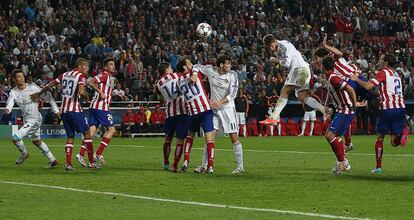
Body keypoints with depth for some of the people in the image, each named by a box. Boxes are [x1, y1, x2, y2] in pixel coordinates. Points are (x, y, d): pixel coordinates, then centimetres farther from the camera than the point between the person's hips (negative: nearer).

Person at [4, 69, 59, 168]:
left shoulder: (32, 88, -16)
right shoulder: (13, 92, -3)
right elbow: (10, 104, -15)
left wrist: (56, 110, -6)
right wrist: (7, 110, -40)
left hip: (34, 120, -7)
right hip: (26, 120, 7)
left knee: (15, 138, -14)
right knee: (37, 141, 22)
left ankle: (24, 154, 15)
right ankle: (53, 160, 37)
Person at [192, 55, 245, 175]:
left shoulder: (232, 75, -10)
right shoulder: (210, 70, -5)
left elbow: (233, 94, -15)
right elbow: (197, 66, 9)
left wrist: (220, 102, -27)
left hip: (227, 108, -2)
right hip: (214, 108, 2)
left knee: (234, 137, -4)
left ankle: (240, 166, 1)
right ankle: (204, 165, 8)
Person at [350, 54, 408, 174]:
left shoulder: (383, 73, -4)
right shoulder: (396, 74, 20)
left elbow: (368, 86, -13)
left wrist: (356, 79, 0)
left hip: (387, 109, -6)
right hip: (400, 107, 6)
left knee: (380, 137, 11)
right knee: (395, 142, 3)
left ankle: (378, 167, 15)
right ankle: (402, 132, -31)